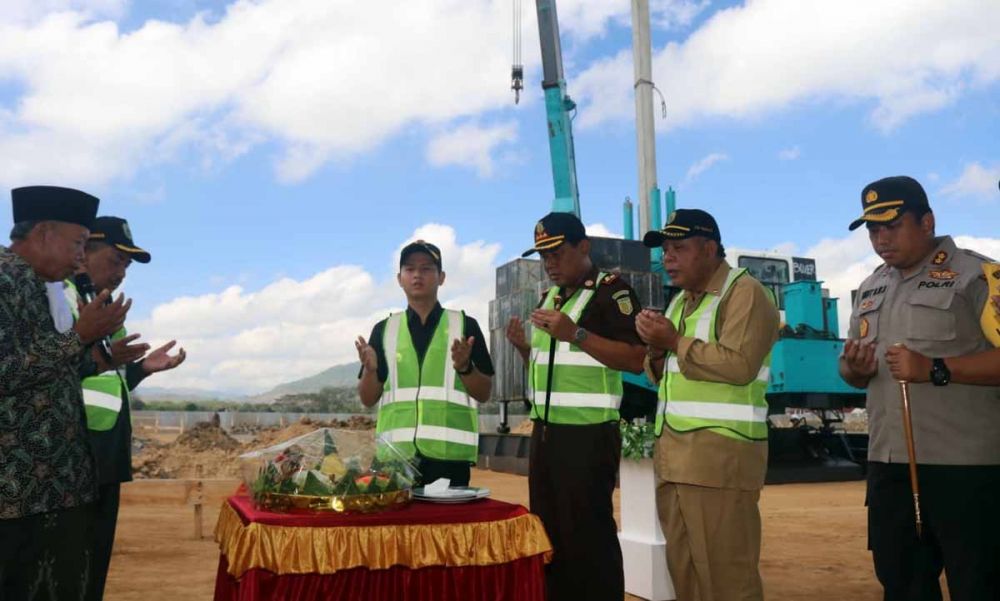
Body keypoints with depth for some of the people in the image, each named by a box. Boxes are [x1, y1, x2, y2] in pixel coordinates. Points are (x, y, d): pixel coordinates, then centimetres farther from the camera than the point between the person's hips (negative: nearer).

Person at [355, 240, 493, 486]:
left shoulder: (465, 325, 6)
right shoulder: (384, 330, 11)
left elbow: (484, 394, 4)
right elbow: (368, 399, 11)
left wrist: (464, 366, -14)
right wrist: (370, 369, -9)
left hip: (449, 453, -1)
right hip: (395, 453, 2)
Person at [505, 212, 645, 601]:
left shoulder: (611, 291, -7)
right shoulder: (549, 297, 17)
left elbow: (636, 360, -17)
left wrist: (576, 334, -23)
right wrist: (524, 347, 4)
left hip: (588, 434, -8)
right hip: (545, 432, 8)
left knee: (588, 535, -3)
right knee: (548, 532, 13)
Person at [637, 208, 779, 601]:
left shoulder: (745, 293, -7)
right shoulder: (680, 300, 20)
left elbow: (739, 365, -21)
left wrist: (675, 341, -14)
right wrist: (656, 350, 1)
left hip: (721, 452, -8)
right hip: (673, 453, 8)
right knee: (684, 568, 12)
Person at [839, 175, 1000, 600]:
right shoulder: (870, 289, 15)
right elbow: (853, 372, 21)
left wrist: (936, 369, -23)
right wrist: (854, 369, -2)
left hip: (965, 467, -7)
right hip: (888, 465, 7)